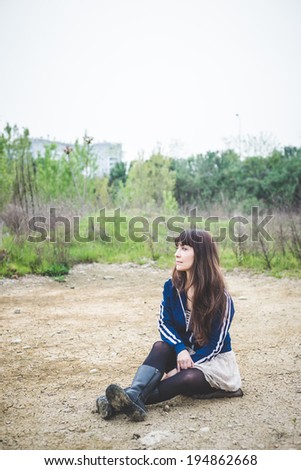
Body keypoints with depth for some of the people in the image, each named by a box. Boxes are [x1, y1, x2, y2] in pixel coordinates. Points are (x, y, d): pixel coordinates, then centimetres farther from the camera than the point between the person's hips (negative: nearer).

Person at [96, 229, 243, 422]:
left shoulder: (221, 298, -21)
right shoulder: (172, 287, -8)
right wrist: (180, 349, -26)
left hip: (214, 360, -4)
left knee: (187, 378, -35)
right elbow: (165, 324, -5)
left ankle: (135, 399, -43)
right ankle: (132, 394, -48)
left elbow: (214, 346, -17)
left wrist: (179, 369, -23)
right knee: (161, 346, -28)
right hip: (184, 352, 4)